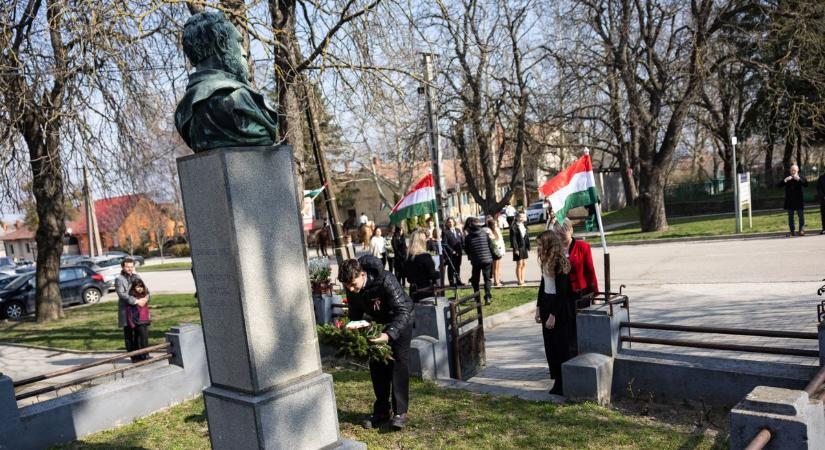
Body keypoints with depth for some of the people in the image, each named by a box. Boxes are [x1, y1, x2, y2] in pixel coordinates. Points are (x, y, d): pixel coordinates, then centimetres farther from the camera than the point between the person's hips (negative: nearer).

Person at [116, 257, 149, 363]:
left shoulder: (137, 277, 14)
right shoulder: (119, 279, -5)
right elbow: (122, 294, -17)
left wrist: (145, 298, -9)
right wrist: (136, 301, -23)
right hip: (127, 312, -5)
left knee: (143, 333, 7)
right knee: (129, 335, 4)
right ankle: (134, 357, 10)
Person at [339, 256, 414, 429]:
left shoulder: (386, 281, -38)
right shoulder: (351, 289, -19)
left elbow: (403, 311, -38)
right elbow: (355, 314, -2)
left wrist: (390, 334, -51)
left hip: (401, 321, -6)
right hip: (377, 323, 6)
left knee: (399, 363, -11)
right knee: (376, 366, 4)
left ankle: (400, 412, -5)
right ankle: (382, 410, 15)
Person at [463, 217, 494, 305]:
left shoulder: (468, 237, -6)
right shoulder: (485, 233, -2)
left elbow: (466, 249, 3)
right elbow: (491, 245, 2)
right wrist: (491, 256, 15)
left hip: (476, 261, -1)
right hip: (487, 259, 1)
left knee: (475, 280, 15)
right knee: (487, 279, 7)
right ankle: (487, 297, -7)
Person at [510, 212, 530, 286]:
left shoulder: (524, 225, 10)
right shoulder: (514, 227, -13)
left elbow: (527, 237, 13)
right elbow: (513, 239, -15)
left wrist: (528, 247, 9)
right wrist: (515, 249, -19)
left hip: (524, 247, 7)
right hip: (518, 248, -7)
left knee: (524, 264, 11)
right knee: (519, 265, 0)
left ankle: (522, 280, 20)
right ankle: (519, 281, 10)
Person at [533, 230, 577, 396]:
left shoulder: (560, 263, -18)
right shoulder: (545, 262, 7)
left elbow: (562, 291, -19)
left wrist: (553, 314, -19)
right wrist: (539, 307, 14)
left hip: (560, 309, -8)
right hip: (547, 304, 8)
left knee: (562, 347, 0)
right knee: (551, 345, 11)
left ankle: (565, 384, 11)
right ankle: (558, 381, 22)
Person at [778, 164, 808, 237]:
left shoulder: (800, 178, 4)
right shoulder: (786, 178, 8)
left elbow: (806, 184, -13)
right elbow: (778, 185, -3)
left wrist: (799, 179, -25)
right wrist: (785, 180, -18)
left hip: (799, 201, -1)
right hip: (789, 201, 2)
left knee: (801, 216, 1)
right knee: (790, 216, 5)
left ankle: (801, 230, 9)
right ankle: (792, 231, 10)